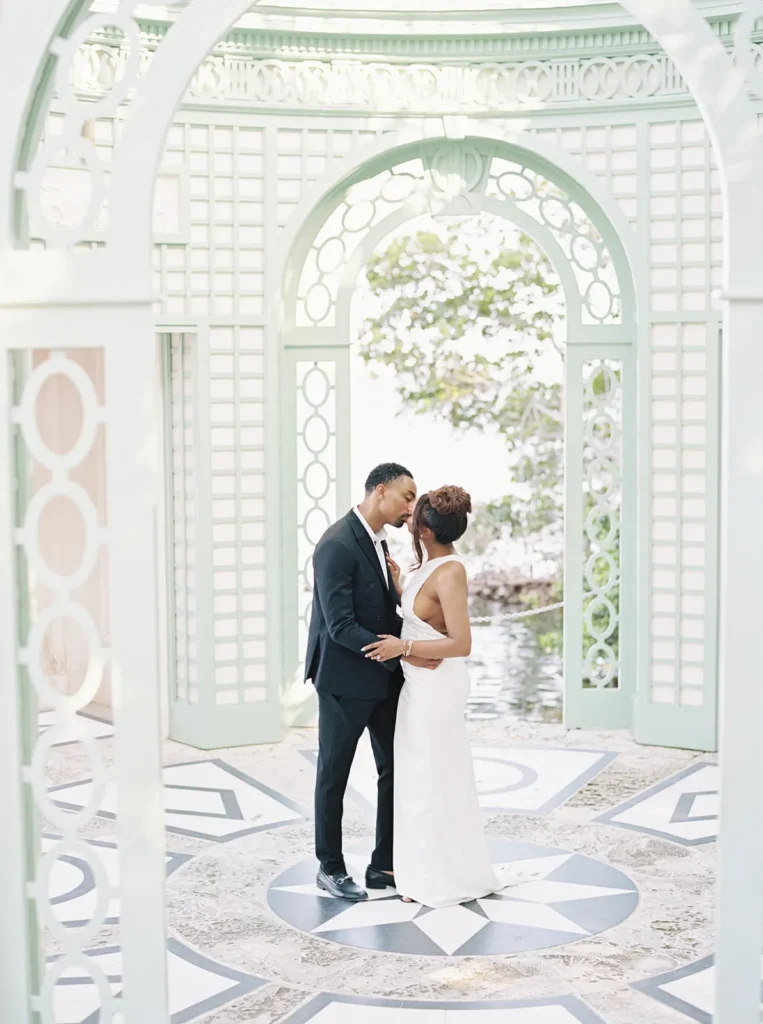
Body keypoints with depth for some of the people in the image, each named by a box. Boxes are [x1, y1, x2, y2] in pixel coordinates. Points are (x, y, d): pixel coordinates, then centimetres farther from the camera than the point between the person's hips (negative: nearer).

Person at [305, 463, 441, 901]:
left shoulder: (378, 542, 8)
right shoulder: (337, 545, -20)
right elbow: (341, 626, -25)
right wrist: (404, 653, -25)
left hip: (384, 678, 9)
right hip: (345, 680, -9)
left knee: (397, 770, 12)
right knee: (334, 775, 8)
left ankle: (385, 865, 23)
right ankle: (331, 868, 22)